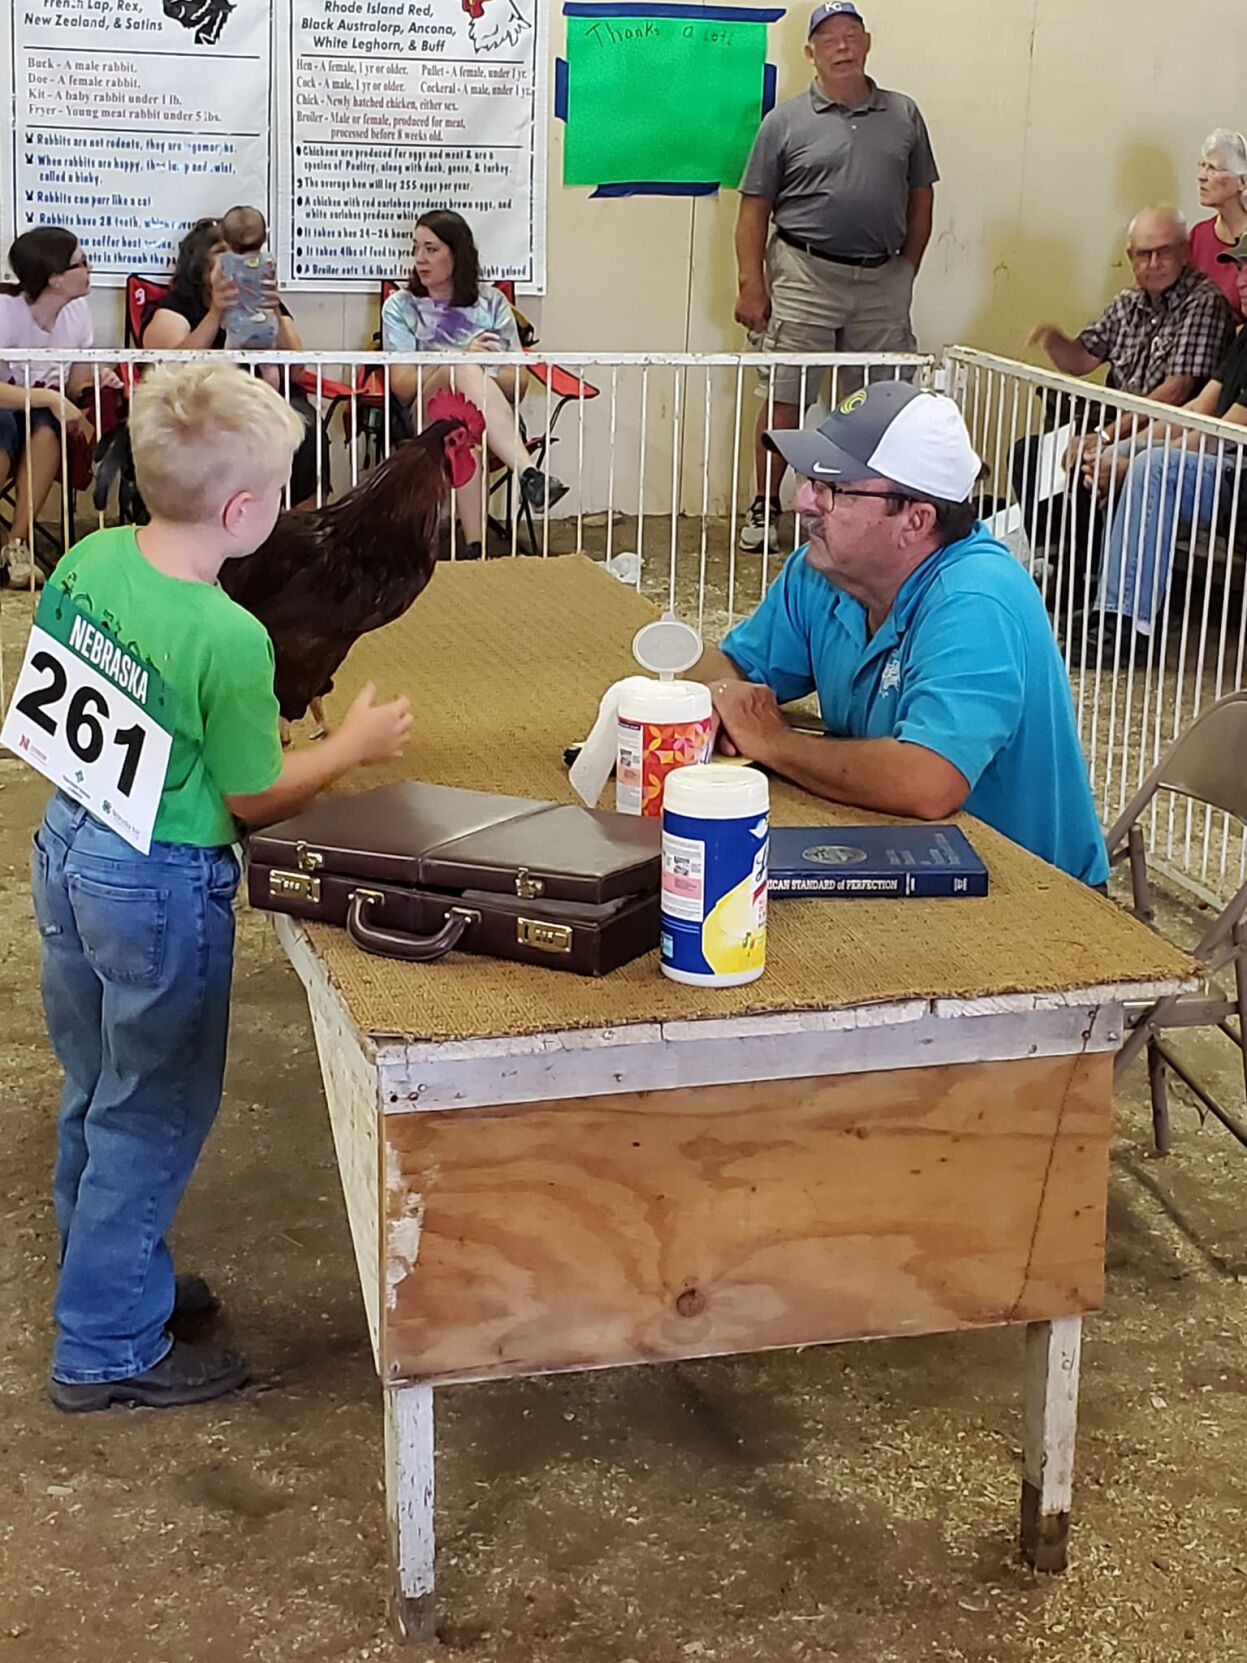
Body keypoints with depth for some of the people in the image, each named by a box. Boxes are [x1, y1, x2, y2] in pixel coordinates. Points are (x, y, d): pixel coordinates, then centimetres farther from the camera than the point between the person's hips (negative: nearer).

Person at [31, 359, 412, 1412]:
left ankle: (112, 1276, 43)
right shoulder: (229, 639, -27)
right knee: (153, 1116, 9)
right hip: (160, 882, -8)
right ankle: (107, 1350, 21)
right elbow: (254, 799, -15)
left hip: (68, 844, 8)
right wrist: (355, 746, 1)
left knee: (97, 1090, 23)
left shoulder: (90, 558, -7)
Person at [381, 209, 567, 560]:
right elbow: (402, 385, -1)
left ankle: (475, 545, -49)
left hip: (492, 421, 1)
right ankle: (528, 474, -53)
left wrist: (476, 373, -13)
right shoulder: (400, 306, 12)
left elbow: (518, 383, 9)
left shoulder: (492, 303, 15)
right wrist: (464, 358, -15)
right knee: (464, 370, -35)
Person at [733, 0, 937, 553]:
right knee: (785, 399, -1)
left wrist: (906, 273, 9)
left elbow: (921, 198, 15)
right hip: (806, 275, -3)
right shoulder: (786, 121, 1)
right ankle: (764, 508, 9)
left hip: (882, 281, 3)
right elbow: (754, 208, 1)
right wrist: (752, 285, -7)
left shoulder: (903, 115, 9)